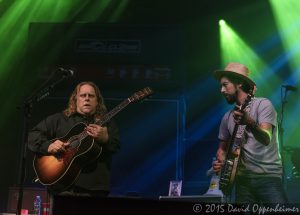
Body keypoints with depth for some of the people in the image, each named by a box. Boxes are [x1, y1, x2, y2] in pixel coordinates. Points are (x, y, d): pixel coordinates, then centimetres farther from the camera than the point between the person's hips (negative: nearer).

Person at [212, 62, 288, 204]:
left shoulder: (263, 104, -5)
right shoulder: (227, 117, 12)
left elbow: (266, 139, -20)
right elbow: (222, 147, 20)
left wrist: (249, 122, -39)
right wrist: (220, 162, -1)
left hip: (268, 176, -5)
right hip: (243, 179, 5)